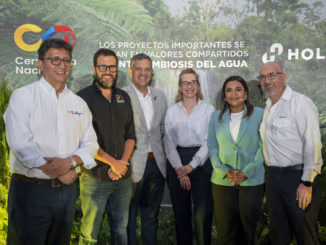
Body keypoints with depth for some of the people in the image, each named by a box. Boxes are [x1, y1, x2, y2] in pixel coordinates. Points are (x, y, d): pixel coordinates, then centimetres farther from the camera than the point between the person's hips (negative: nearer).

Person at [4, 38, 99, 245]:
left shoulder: (79, 103, 12)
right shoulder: (23, 95, -3)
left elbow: (91, 144, 7)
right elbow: (20, 144, -14)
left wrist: (70, 162, -14)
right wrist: (59, 173, -14)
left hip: (67, 190, 5)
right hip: (31, 189, -4)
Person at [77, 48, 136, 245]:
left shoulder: (124, 97, 11)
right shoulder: (84, 97, -5)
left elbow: (130, 135, 10)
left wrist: (123, 162, -6)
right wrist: (112, 162, -13)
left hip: (123, 177, 5)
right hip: (95, 177, -4)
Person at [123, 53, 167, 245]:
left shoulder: (160, 96, 10)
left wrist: (158, 151, 12)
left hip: (156, 163, 5)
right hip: (132, 165, -5)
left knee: (151, 215, 18)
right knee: (129, 215, 8)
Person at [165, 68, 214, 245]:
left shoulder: (209, 109, 3)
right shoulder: (172, 111, 8)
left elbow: (209, 142, -3)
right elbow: (169, 143, 4)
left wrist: (191, 166, -11)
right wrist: (179, 170, -6)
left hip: (202, 162, -2)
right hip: (177, 165, 2)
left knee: (202, 215, -4)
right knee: (181, 212, 8)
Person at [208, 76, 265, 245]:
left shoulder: (259, 114, 1)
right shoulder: (216, 116, 8)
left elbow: (263, 146, -3)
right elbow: (212, 147, 5)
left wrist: (248, 171, -12)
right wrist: (224, 171, -8)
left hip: (252, 180, -1)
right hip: (222, 181, 2)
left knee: (248, 227, 8)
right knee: (225, 228, 6)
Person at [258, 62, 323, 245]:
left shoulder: (301, 103, -10)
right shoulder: (268, 108, 14)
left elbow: (313, 145, -16)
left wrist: (307, 183, -18)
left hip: (298, 177, -7)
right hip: (273, 176, 7)